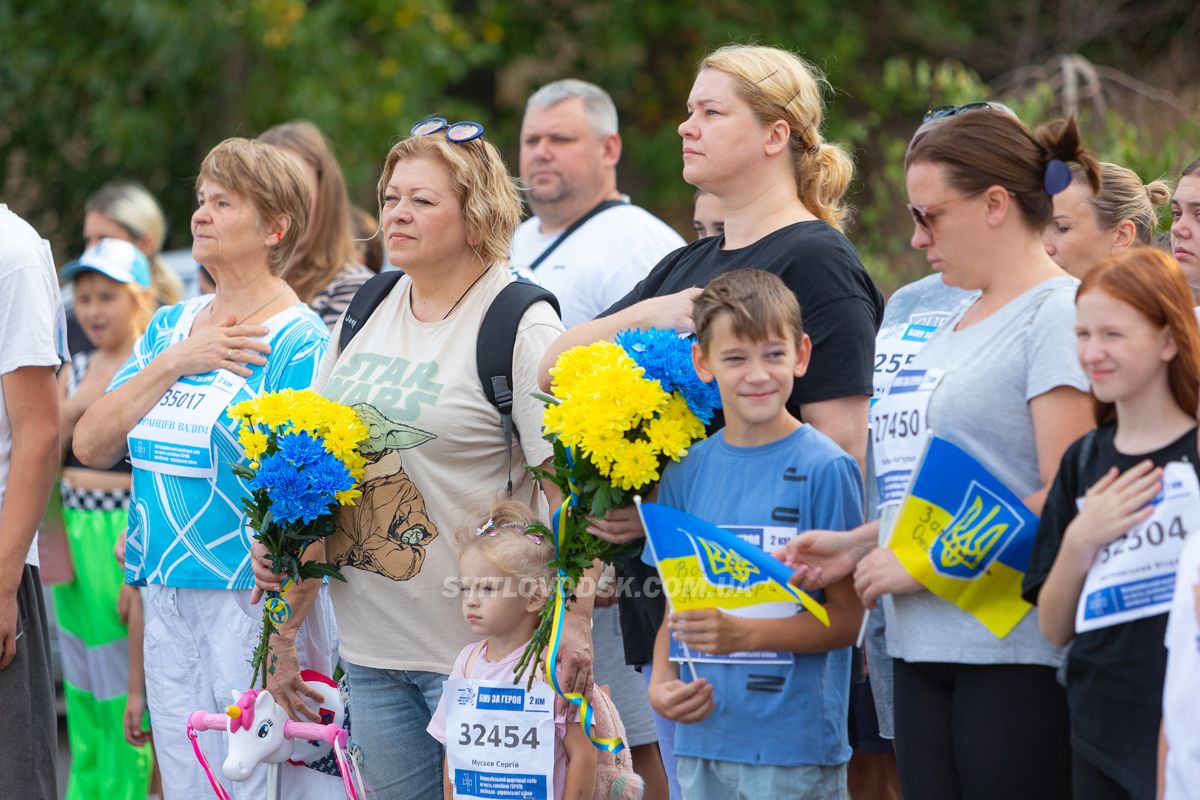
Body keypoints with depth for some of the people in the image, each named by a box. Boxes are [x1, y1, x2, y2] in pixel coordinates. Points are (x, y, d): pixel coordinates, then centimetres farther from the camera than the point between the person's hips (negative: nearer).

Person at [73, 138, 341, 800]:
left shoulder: (299, 344, -10)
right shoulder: (170, 327, 12)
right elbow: (91, 446, 4)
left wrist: (282, 638, -21)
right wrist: (174, 362, -8)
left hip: (258, 605, -7)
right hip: (167, 608, 7)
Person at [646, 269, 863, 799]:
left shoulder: (825, 470, -7)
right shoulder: (687, 473, 8)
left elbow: (847, 618, -9)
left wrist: (745, 634, -22)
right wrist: (661, 683, -4)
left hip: (795, 748, -5)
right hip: (701, 740, 5)